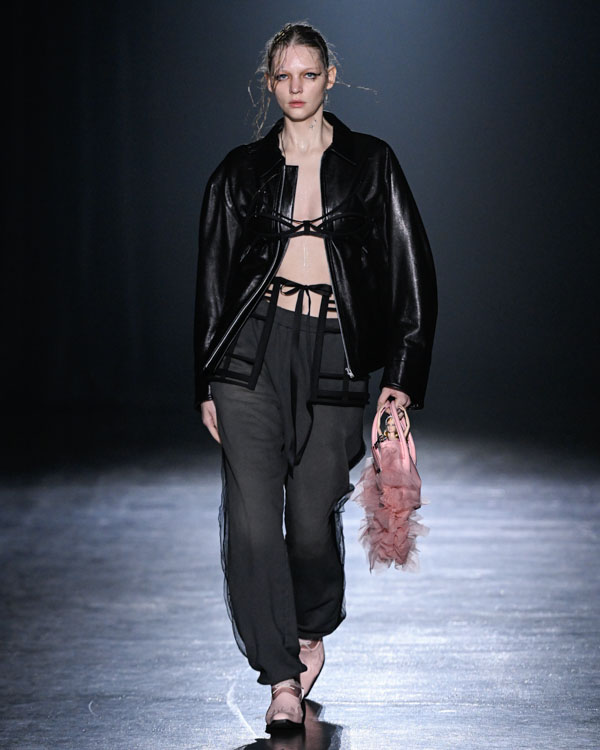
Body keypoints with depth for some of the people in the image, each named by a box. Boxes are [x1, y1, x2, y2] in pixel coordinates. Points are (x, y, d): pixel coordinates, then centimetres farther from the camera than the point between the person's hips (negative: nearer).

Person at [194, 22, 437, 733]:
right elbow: (213, 278, 12)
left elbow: (413, 273, 3)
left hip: (333, 355, -1)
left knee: (313, 520, 4)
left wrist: (403, 375, -3)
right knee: (252, 518, -10)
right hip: (252, 351, 1)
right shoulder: (241, 170, 8)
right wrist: (206, 383, 9)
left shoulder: (371, 163, 5)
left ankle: (312, 631, 35)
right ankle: (281, 676, 1)